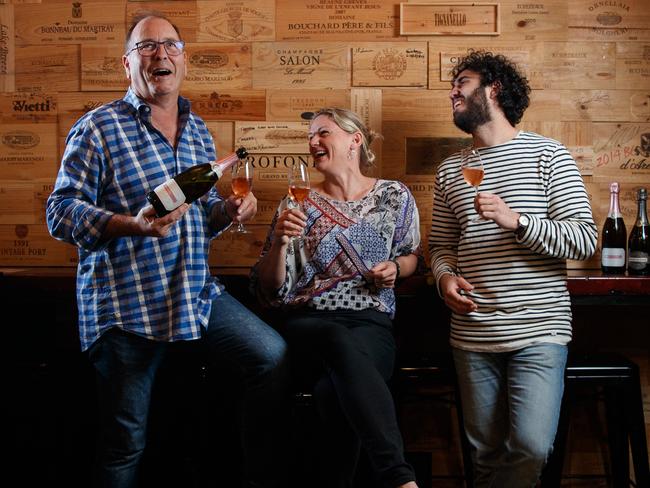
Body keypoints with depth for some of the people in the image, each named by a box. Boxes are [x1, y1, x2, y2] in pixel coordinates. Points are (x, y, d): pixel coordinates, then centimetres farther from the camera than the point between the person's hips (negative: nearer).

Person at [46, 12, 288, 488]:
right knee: (128, 440, 1)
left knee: (273, 356, -3)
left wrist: (228, 210, 0)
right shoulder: (99, 127, -6)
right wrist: (133, 225, -26)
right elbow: (61, 213, -10)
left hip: (199, 291, 5)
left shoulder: (198, 130, 13)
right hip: (126, 302, -5)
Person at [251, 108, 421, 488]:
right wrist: (280, 242, -12)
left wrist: (396, 267, 3)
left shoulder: (395, 197, 11)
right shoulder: (298, 204, 10)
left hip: (372, 324, 0)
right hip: (308, 324, 0)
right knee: (343, 344, -40)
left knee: (337, 389, -39)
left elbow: (412, 256, 27)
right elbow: (271, 291, 7)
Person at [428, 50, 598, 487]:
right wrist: (445, 277, -4)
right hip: (473, 336, 4)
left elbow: (585, 240, -6)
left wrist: (518, 221, -20)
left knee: (531, 447, -16)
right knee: (486, 453, 8)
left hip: (539, 330, -4)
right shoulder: (450, 171, 15)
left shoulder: (548, 155, 0)